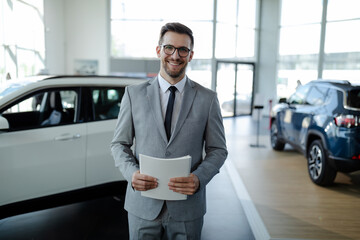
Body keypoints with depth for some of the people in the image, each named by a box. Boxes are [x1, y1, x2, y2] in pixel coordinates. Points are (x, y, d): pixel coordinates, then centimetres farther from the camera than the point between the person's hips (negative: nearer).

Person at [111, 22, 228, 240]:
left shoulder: (208, 98, -1)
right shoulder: (134, 94, 1)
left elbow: (218, 149, 2)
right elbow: (120, 143, 4)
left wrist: (199, 178, -15)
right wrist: (132, 173, -14)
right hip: (142, 206, 1)